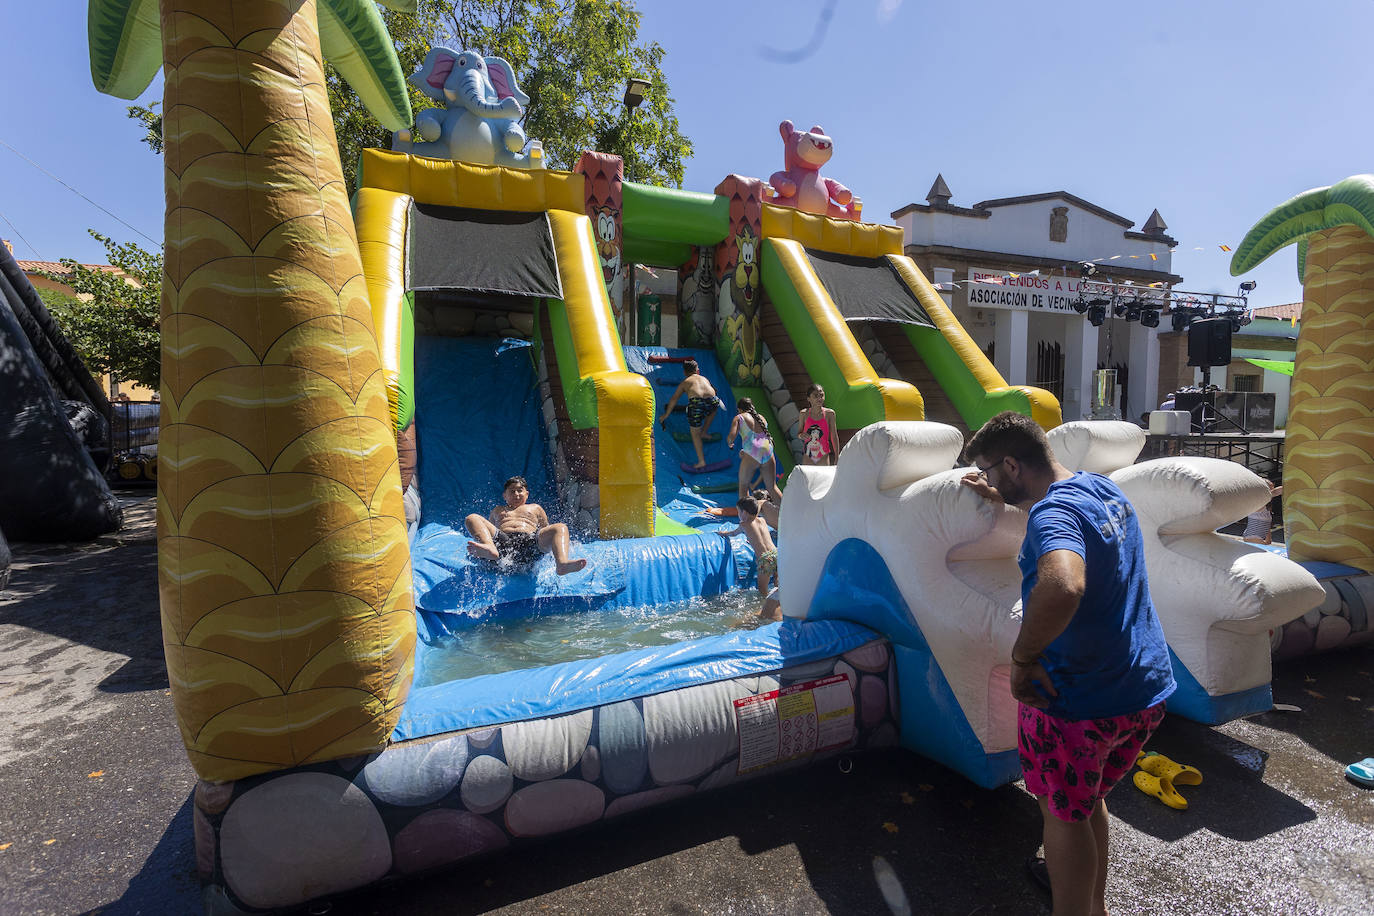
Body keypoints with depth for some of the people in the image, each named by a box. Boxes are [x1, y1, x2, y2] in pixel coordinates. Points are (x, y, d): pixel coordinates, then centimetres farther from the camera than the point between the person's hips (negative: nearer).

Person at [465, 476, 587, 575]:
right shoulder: (497, 510, 39)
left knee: (561, 527, -27)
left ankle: (562, 563, -57)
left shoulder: (535, 508, 37)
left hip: (530, 541, 0)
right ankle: (490, 549, -51)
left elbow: (547, 531, 31)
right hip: (501, 541, 0)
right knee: (471, 518, -20)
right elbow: (489, 529, 35)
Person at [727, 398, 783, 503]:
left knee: (743, 486, 10)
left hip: (752, 455, -5)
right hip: (768, 452, 5)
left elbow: (731, 436, -6)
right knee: (772, 487, 15)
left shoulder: (739, 417, 7)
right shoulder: (761, 417, 23)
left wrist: (729, 443, 16)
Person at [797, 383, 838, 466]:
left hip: (824, 456, -1)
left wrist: (837, 458, -2)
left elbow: (833, 436, -2)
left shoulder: (829, 413, -7)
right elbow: (799, 433, 6)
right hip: (808, 455, 1)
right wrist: (801, 436, -18)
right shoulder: (804, 414, -4)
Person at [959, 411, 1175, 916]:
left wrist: (1023, 655, -32)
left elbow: (1063, 586, -45)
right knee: (1090, 799, 28)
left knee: (1063, 815, 14)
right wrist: (1005, 498, 29)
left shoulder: (1052, 512, -25)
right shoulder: (1104, 487, 4)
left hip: (1077, 699, -9)